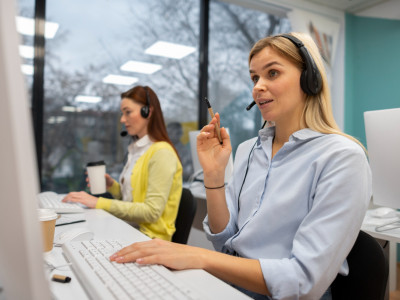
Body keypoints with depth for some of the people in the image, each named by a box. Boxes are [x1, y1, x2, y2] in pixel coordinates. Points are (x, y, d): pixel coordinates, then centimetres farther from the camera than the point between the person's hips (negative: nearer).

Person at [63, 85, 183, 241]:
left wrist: (100, 203, -20)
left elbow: (152, 212, -21)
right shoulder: (138, 149, 14)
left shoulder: (161, 152, -14)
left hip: (149, 237, -7)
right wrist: (111, 185, 0)